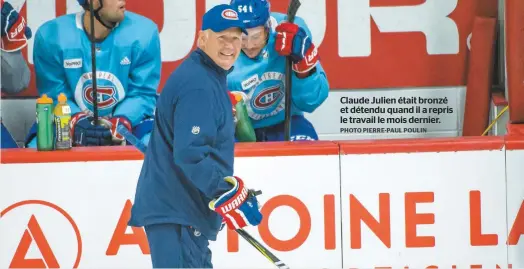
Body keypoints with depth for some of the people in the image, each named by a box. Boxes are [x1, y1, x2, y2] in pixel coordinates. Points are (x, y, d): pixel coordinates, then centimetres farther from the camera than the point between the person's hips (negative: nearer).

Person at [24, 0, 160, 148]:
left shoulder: (143, 32, -14)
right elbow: (54, 96, -8)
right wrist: (77, 123, -29)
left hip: (130, 122, 0)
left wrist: (120, 124, -28)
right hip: (70, 121, 0)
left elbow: (143, 93, -9)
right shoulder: (52, 36, -13)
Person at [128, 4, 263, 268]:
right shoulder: (198, 86, -18)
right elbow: (190, 154, -26)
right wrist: (228, 196, -24)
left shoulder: (210, 77, 16)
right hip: (174, 211, -11)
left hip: (186, 207, 11)